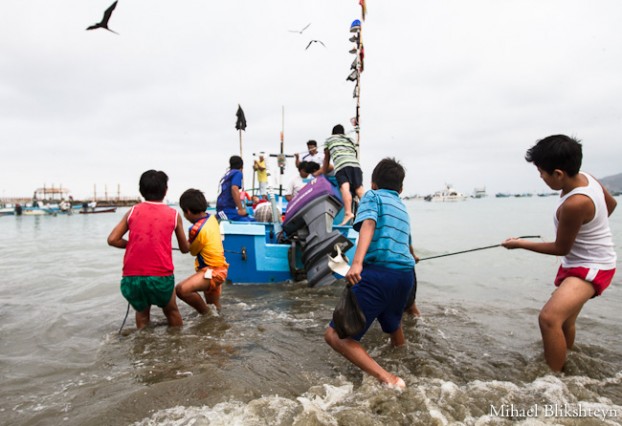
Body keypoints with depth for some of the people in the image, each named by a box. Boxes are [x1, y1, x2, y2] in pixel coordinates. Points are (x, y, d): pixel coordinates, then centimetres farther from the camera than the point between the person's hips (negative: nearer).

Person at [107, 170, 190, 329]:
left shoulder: (132, 211, 10)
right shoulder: (173, 214, 7)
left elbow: (112, 240, 4)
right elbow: (185, 249, 17)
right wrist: (189, 245, 39)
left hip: (131, 278, 2)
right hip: (161, 277, -2)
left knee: (142, 312, 28)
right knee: (171, 312, 24)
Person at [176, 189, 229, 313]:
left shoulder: (196, 229, -24)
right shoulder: (211, 218, 2)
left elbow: (192, 251, -5)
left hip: (212, 271, -10)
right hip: (219, 267, 10)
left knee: (181, 289, -26)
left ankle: (207, 314, -8)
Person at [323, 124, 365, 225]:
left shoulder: (329, 139, 29)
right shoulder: (351, 140, 36)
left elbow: (326, 159, 35)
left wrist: (323, 173, 48)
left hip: (341, 164, -4)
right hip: (356, 164, 4)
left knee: (344, 187, -21)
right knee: (359, 188, -4)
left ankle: (348, 212, -40)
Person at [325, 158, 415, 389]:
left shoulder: (373, 196, 7)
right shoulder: (403, 208, 27)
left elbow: (369, 224, -15)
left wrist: (357, 262, -29)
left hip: (378, 272, -8)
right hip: (406, 275, 8)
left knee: (335, 335, -6)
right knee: (392, 324, 36)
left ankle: (387, 379, -18)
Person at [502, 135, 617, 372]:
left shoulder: (574, 204, -32)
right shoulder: (584, 178, -6)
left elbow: (561, 248, -19)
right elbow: (611, 203, 14)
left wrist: (520, 244, -10)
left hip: (591, 268, -10)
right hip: (577, 263, 10)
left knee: (549, 318, -27)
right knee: (565, 321, 24)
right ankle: (563, 367, 46)